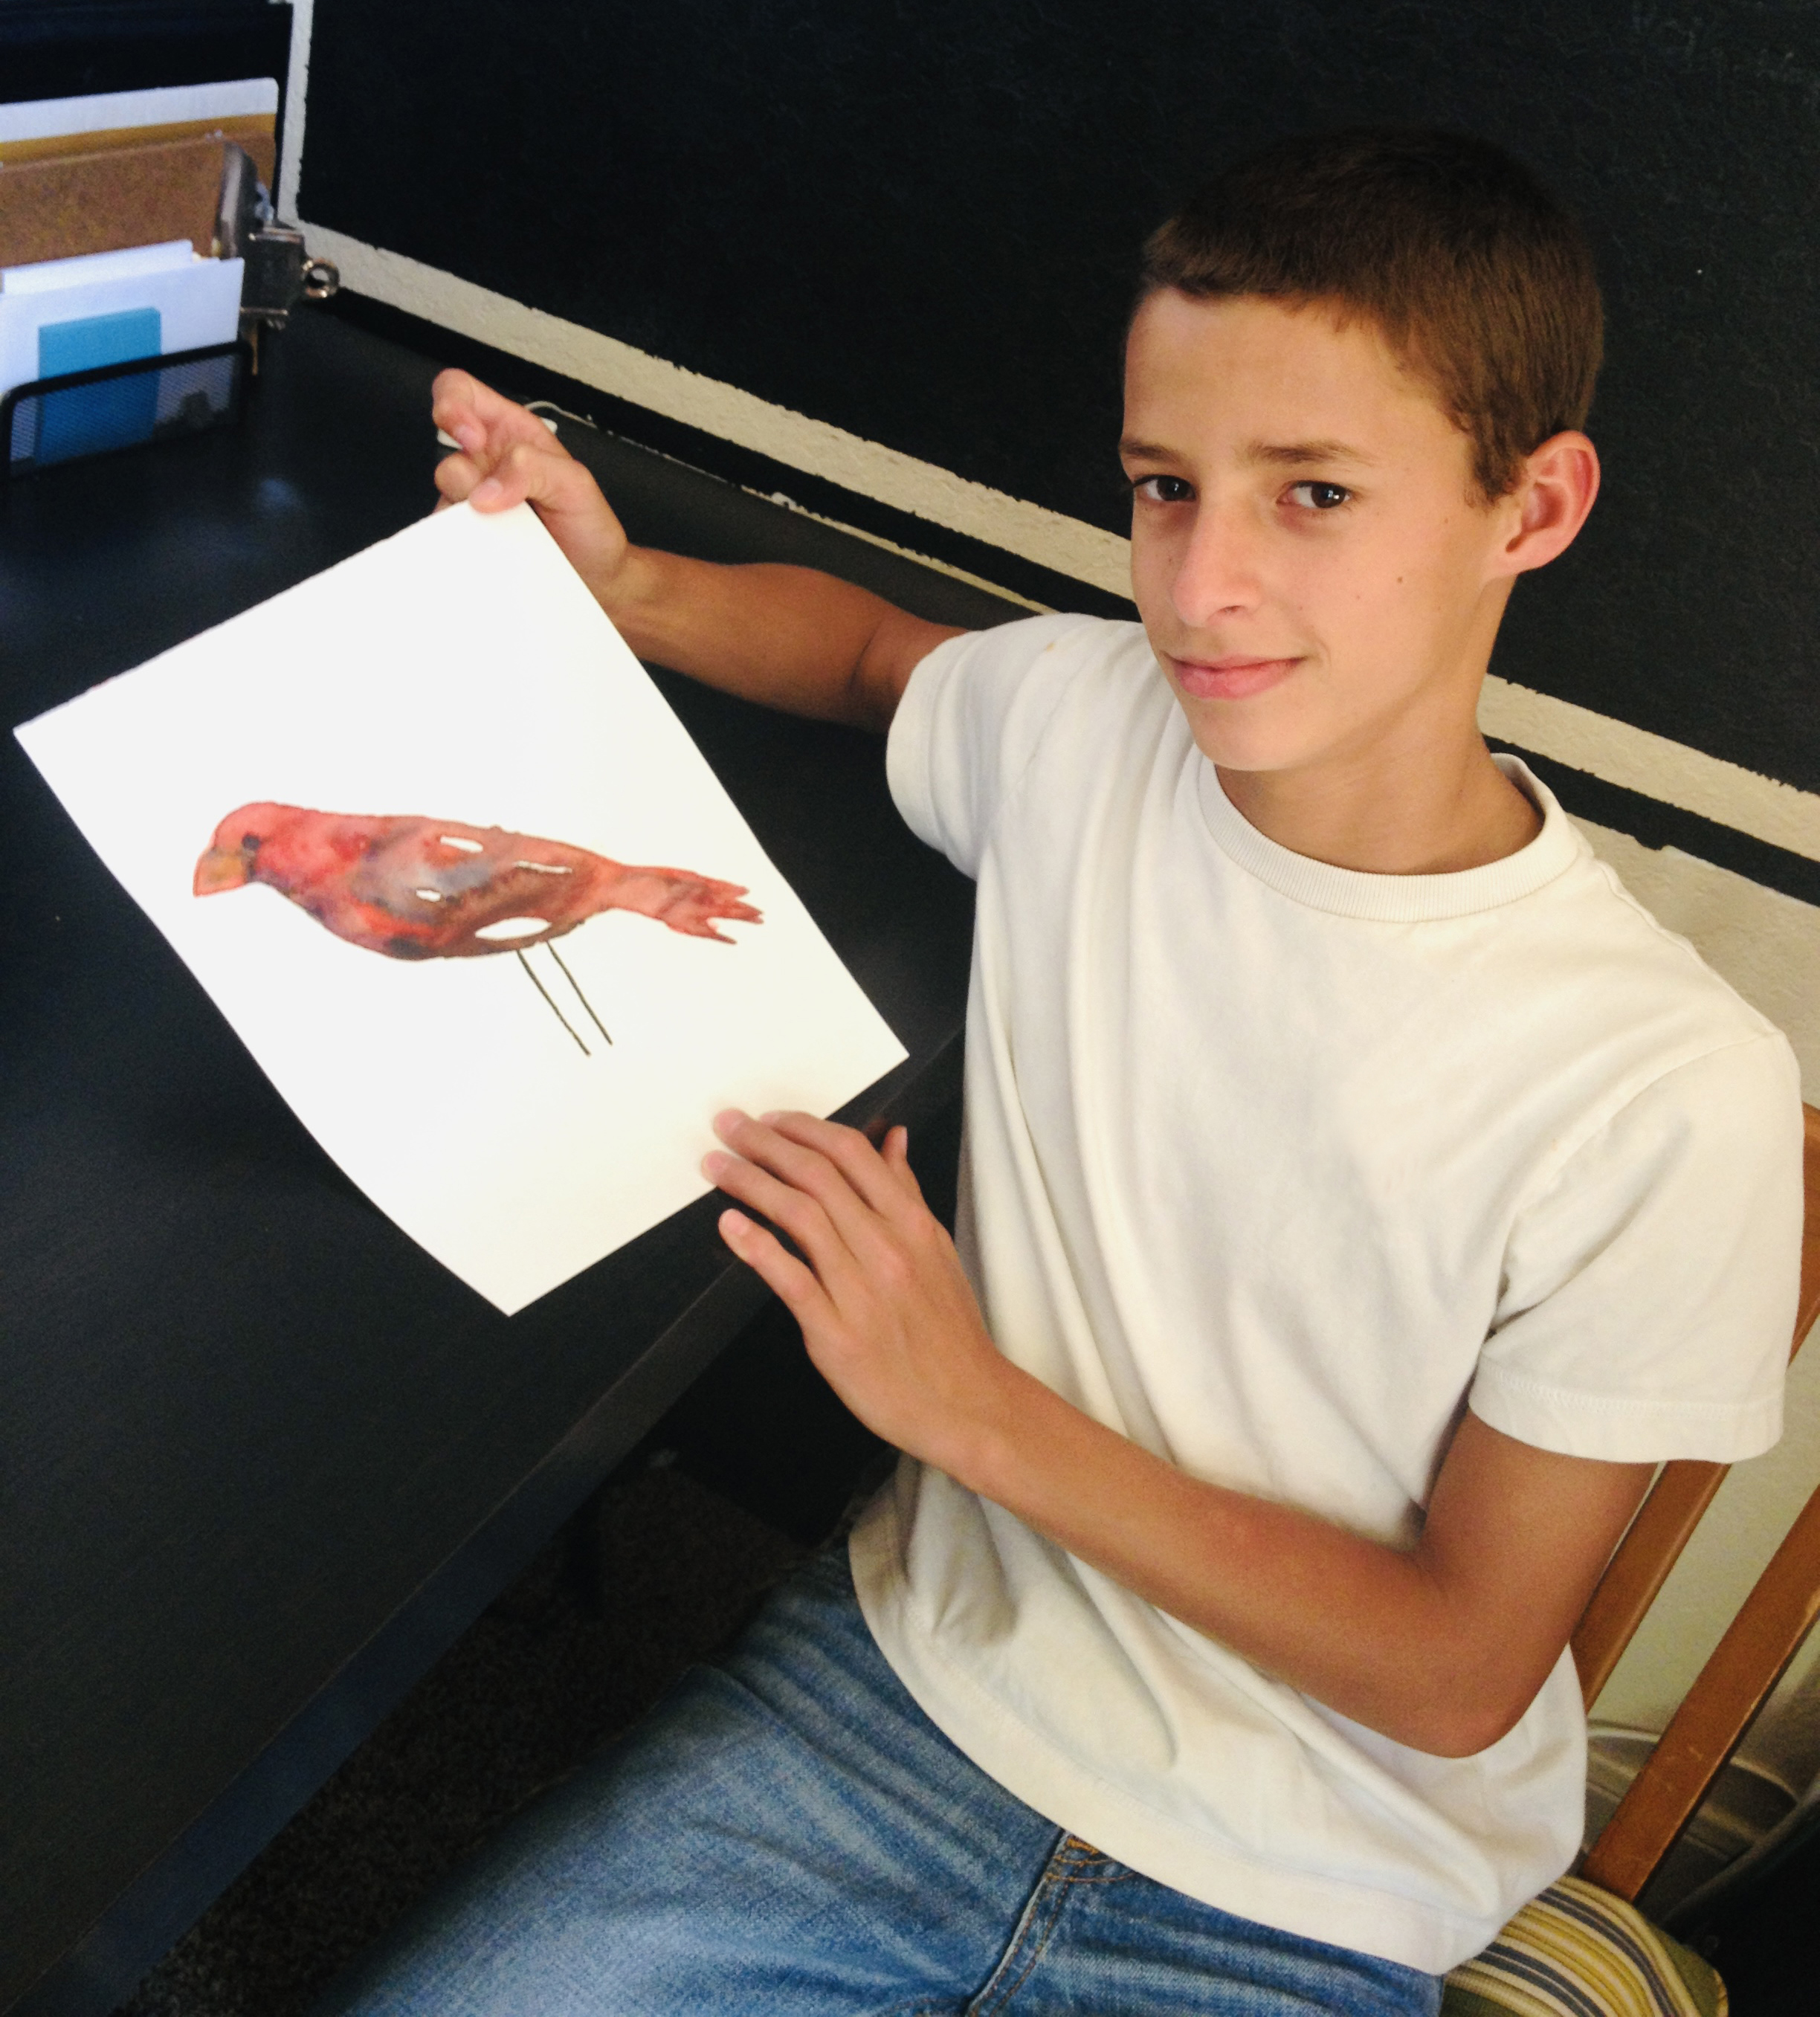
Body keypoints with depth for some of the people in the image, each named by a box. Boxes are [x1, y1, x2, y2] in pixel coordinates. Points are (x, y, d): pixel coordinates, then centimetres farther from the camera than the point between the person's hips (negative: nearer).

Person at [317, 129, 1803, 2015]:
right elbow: (872, 647, 16)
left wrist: (978, 1404, -19)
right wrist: (620, 584, -4)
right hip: (922, 1670, 3)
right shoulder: (1075, 720, -9)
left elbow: (1461, 1676, -12)